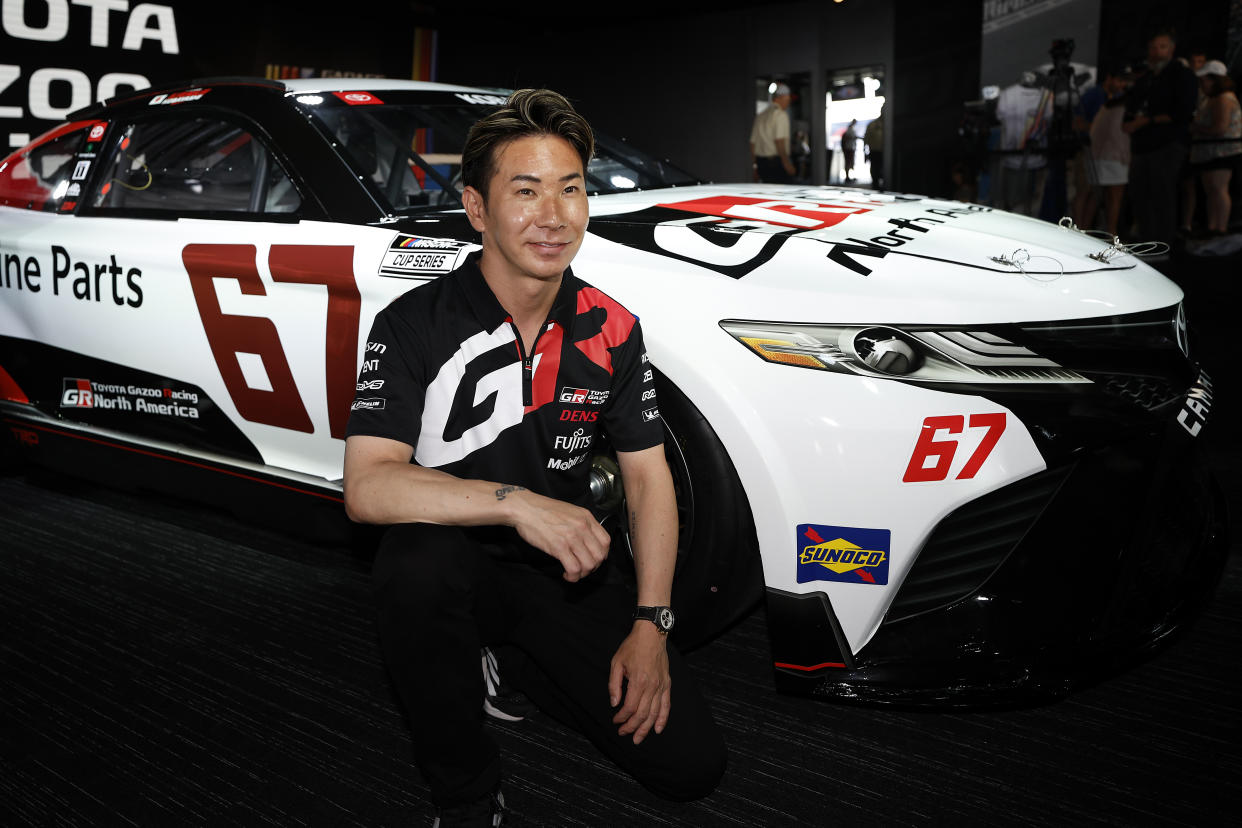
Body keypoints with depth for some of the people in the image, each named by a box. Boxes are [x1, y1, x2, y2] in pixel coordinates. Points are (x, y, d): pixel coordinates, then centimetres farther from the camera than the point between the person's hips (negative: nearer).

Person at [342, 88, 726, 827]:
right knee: (421, 555, -40)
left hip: (567, 576, 4)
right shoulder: (415, 325, -14)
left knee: (693, 764, -7)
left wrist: (650, 623, -7)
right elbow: (366, 489, -24)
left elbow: (648, 476, 4)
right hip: (455, 572, -3)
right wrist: (515, 503, -37)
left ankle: (510, 663, 18)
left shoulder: (612, 330, -1)